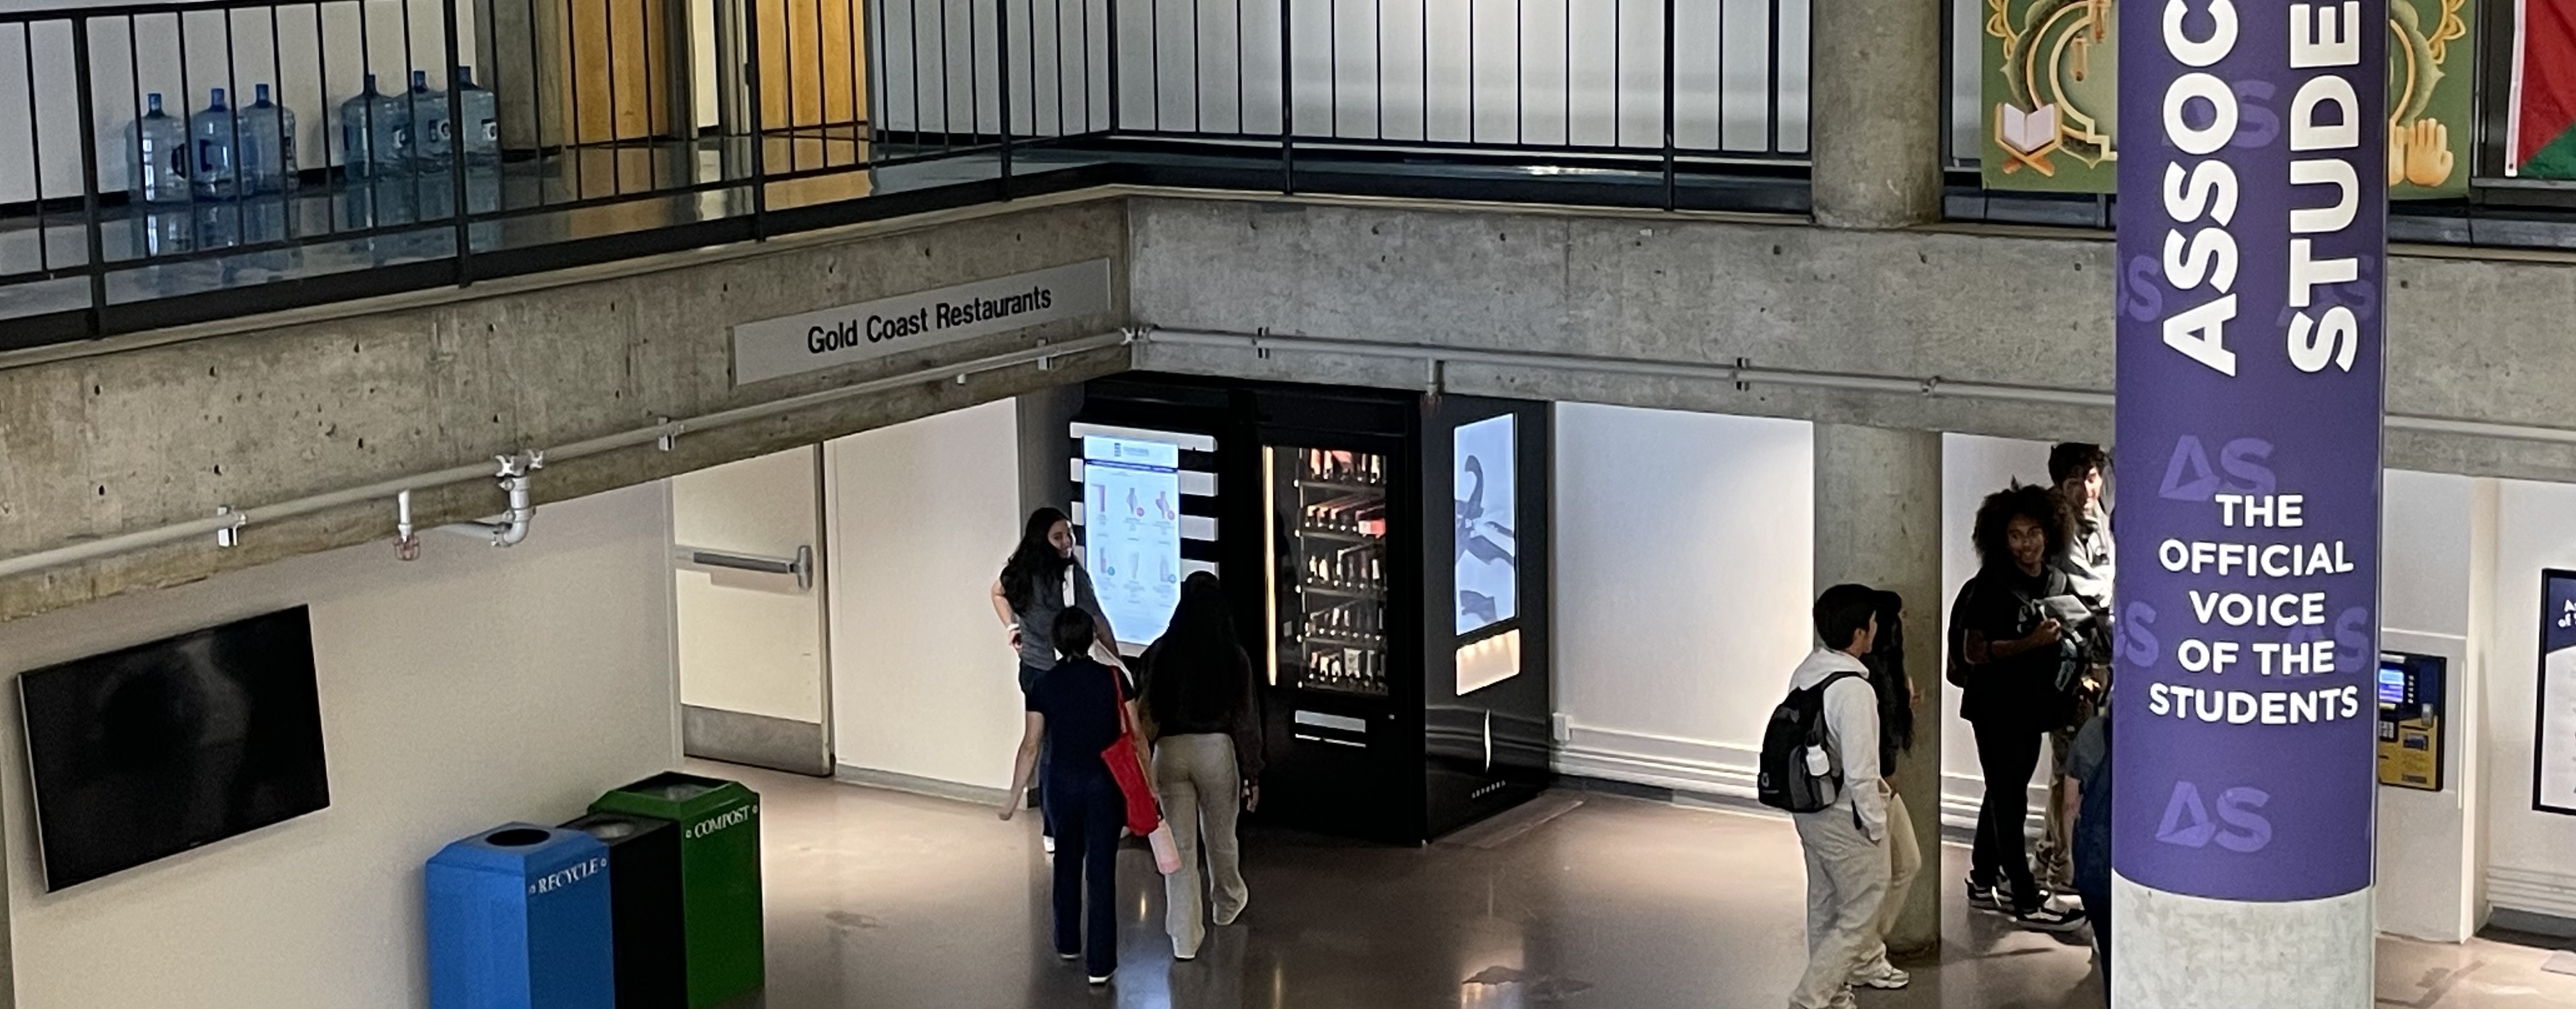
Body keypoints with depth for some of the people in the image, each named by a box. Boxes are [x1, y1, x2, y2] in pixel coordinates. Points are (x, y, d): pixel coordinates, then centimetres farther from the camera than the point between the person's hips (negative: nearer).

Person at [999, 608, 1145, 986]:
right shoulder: (1113, 678, -8)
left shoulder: (1044, 685, -5)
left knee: (1067, 862, 22)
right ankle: (1100, 963, 0)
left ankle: (1068, 943, 37)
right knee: (1101, 870, 2)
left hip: (1063, 781, 2)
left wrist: (1015, 794, 2)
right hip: (1106, 783, -2)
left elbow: (1031, 746, -5)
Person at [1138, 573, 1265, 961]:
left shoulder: (1159, 654, -5)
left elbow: (1145, 712, 0)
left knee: (1180, 844, 5)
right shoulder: (1234, 658, -8)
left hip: (1169, 750, 0)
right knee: (1220, 837, 21)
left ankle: (1185, 937, 3)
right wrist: (1252, 772, 4)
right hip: (1218, 750, 0)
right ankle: (1228, 903, 45)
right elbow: (1247, 719, -5)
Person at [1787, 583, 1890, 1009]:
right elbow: (1860, 773, -25)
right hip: (1846, 819, -9)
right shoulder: (1854, 689, -26)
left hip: (1810, 810, 9)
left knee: (1825, 911, 19)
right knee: (1860, 918, 4)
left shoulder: (1806, 672, 0)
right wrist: (1875, 825, -11)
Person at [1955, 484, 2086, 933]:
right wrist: (2031, 643, -26)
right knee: (2009, 800, -4)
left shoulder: (2057, 582, 6)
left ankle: (1984, 881, 28)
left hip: (2035, 706, 7)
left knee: (2006, 795, 16)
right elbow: (1973, 652, -18)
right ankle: (2026, 901, -2)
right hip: (1996, 708, -7)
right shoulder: (1991, 587, -14)